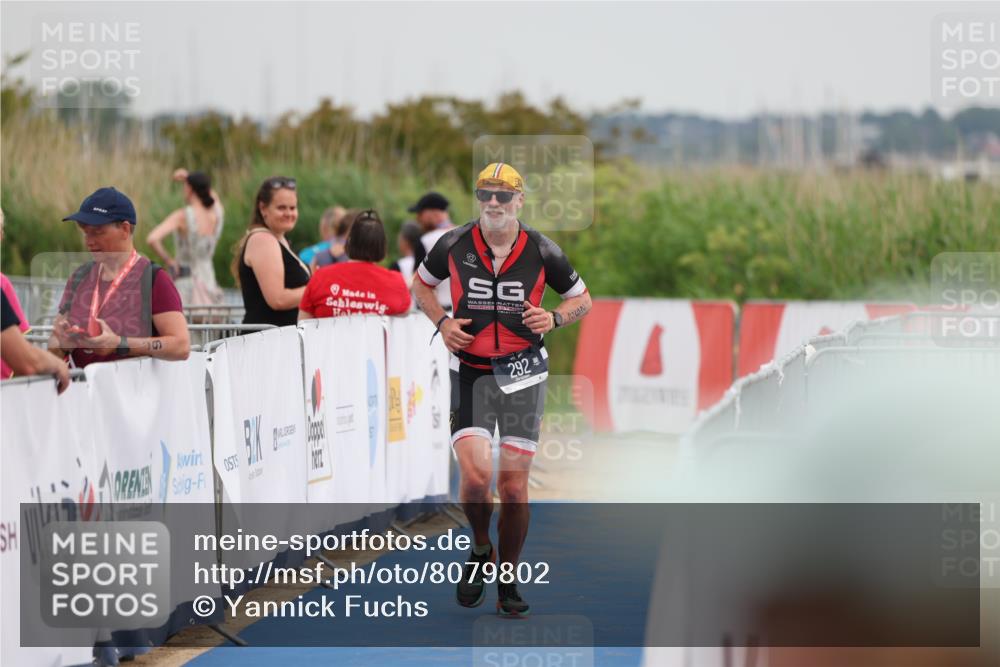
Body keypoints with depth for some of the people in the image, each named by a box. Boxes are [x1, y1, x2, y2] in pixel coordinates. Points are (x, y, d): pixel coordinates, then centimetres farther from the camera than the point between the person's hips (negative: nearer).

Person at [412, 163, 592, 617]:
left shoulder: (541, 252, -2)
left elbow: (582, 299, 12)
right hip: (470, 372, 0)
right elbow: (421, 284, 17)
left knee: (514, 484, 0)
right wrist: (442, 322, 0)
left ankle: (508, 581, 16)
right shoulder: (454, 245, -1)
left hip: (522, 374, 0)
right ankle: (480, 552, 13)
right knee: (476, 475, -17)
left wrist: (555, 318, -9)